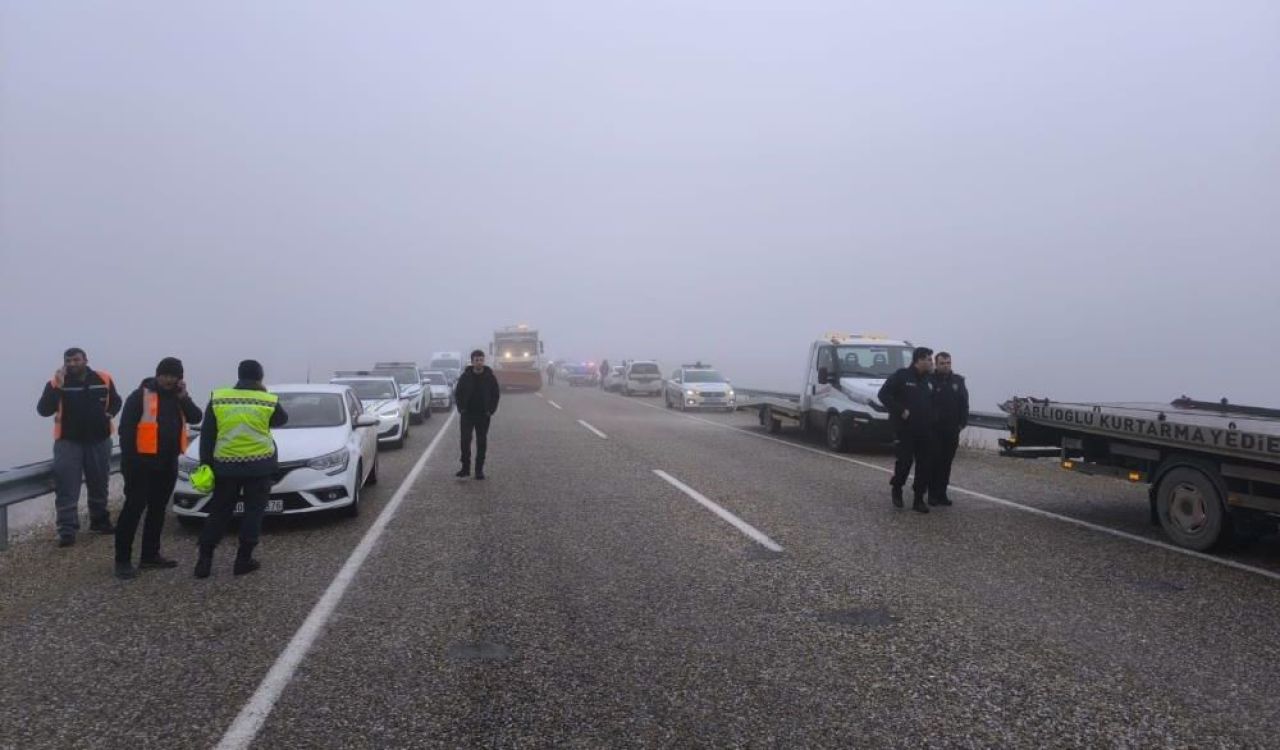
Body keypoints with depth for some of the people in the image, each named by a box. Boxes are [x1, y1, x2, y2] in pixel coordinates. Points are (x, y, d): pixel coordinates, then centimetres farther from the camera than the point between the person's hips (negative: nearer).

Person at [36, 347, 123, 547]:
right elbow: (43, 410, -16)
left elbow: (116, 401, 16)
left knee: (99, 484, 15)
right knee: (67, 489, -7)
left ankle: (100, 521, 30)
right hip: (68, 442, -2)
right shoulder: (56, 382, -6)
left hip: (99, 440, 3)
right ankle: (67, 530, -5)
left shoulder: (104, 379, 0)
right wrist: (57, 388, -27)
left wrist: (110, 413, -5)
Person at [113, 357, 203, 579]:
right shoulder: (141, 395, -8)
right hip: (142, 462, -6)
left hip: (168, 463, 6)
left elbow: (196, 417, 0)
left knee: (158, 509, 12)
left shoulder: (178, 396, 11)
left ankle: (150, 555, 21)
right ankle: (123, 559, 0)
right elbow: (126, 429, -11)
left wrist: (183, 397, -13)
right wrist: (128, 460, -16)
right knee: (134, 508, -5)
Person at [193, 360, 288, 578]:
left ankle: (204, 560, 10)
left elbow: (206, 435, 2)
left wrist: (206, 463, 9)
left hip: (225, 466, 2)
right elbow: (282, 420, 16)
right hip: (259, 465, -2)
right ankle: (243, 560, 8)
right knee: (253, 512, 7)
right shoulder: (269, 401, -5)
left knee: (219, 513, 11)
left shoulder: (217, 398, 0)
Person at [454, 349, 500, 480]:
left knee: (482, 443, 5)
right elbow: (458, 394, 7)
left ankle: (479, 470, 13)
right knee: (465, 441, -6)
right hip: (467, 414, 0)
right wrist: (461, 409, -2)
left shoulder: (490, 377, -1)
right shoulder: (465, 376, -1)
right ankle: (465, 468, 3)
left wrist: (491, 410, -4)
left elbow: (496, 394, 5)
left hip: (483, 415, 0)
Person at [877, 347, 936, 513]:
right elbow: (884, 394, -11)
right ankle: (897, 489, 19)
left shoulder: (929, 380, 13)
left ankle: (919, 499, 11)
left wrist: (931, 418, 4)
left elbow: (933, 402, 22)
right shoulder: (901, 375, -5)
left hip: (925, 430, 6)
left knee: (924, 464, 3)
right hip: (905, 429, -6)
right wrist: (900, 410, -16)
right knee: (905, 460, -8)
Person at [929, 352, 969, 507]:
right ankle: (933, 493, 4)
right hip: (934, 429, -4)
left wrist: (962, 422, 0)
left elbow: (964, 404, 8)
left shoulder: (958, 381, 9)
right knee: (934, 461, -3)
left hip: (951, 430, 4)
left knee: (946, 462, 8)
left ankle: (942, 493, 15)